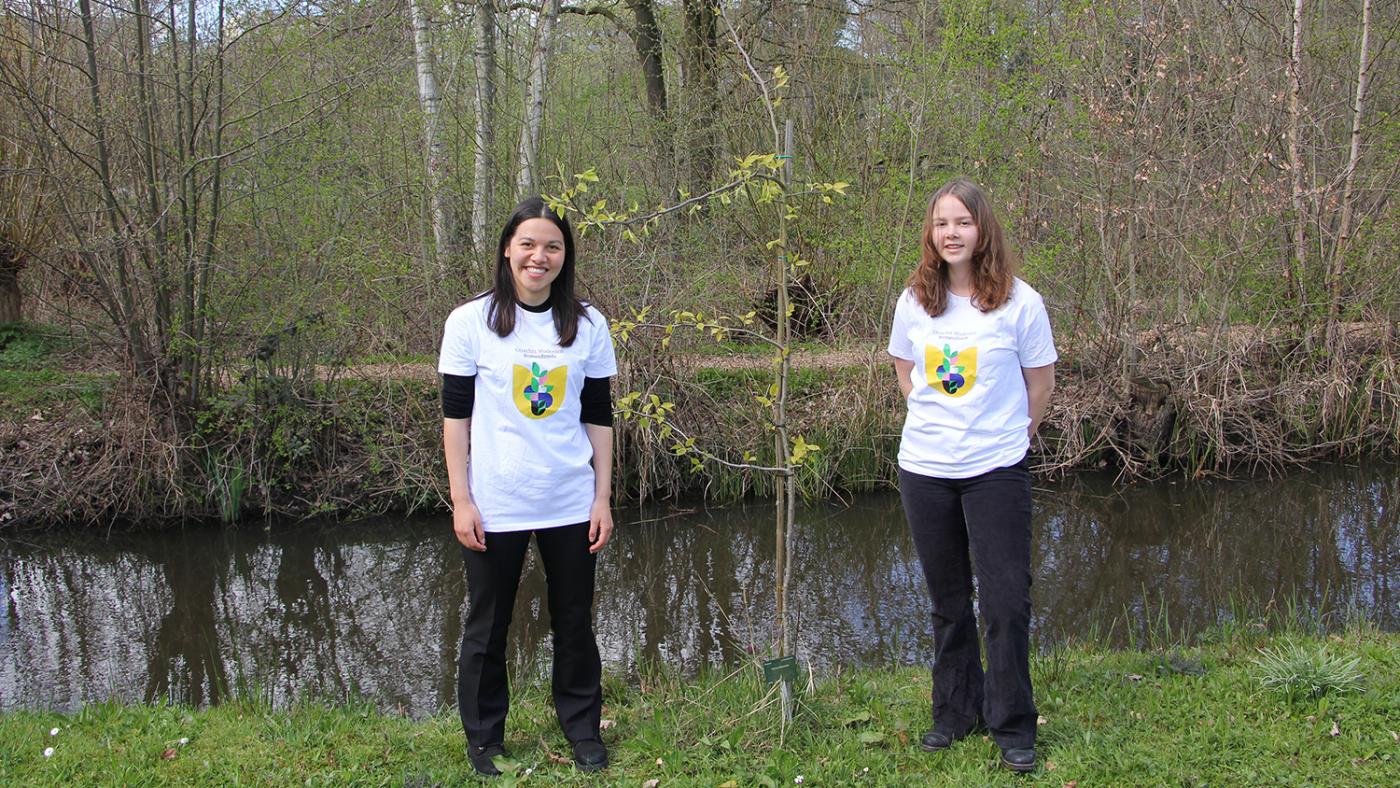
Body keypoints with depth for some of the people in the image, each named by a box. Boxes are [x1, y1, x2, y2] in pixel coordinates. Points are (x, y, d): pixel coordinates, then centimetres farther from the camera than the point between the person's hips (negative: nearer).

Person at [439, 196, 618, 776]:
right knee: (487, 627, 9)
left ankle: (582, 730, 29)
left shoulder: (588, 325, 2)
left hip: (570, 505, 2)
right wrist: (461, 500, -7)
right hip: (495, 506, -2)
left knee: (575, 623, 12)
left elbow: (599, 418, 6)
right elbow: (455, 416, -3)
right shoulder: (471, 322, -4)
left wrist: (603, 499, 2)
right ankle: (483, 740, 25)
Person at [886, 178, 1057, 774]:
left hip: (996, 471, -3)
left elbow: (1041, 382, 3)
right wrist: (934, 422, 11)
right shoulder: (914, 300, 1)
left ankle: (1013, 729, 11)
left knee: (1006, 602, -3)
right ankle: (956, 712, 30)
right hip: (924, 468, 3)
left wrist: (1008, 434, 7)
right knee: (947, 601, 15)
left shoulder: (1018, 301, -8)